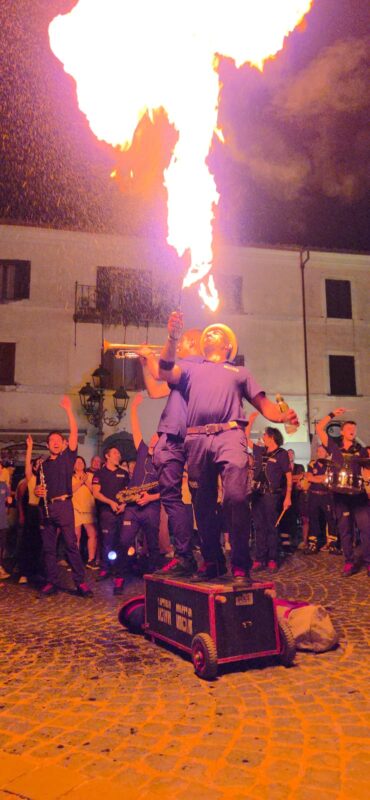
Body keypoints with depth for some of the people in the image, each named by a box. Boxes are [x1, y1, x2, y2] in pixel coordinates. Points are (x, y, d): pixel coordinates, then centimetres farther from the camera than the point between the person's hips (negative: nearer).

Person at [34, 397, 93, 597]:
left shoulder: (68, 457, 8)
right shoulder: (43, 465, 18)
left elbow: (74, 432, -2)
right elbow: (37, 487, 23)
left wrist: (68, 410, -6)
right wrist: (37, 491, -2)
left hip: (63, 505, -4)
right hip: (45, 507, 4)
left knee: (71, 544, -9)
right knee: (48, 547, 6)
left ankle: (80, 582, -7)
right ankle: (51, 582, 13)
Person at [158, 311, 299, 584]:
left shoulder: (239, 372, 27)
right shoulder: (191, 369, 28)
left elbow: (264, 404, 18)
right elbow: (165, 372, 7)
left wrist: (283, 416, -5)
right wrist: (173, 337, -6)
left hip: (229, 436, -2)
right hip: (197, 440, 2)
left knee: (236, 496, -20)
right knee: (203, 504, 5)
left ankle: (240, 565, -10)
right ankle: (212, 561, 20)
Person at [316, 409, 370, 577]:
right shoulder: (334, 447, 6)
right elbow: (319, 428, 2)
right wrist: (332, 414, 3)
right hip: (340, 494, 0)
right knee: (344, 530, 5)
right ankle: (349, 563, 12)